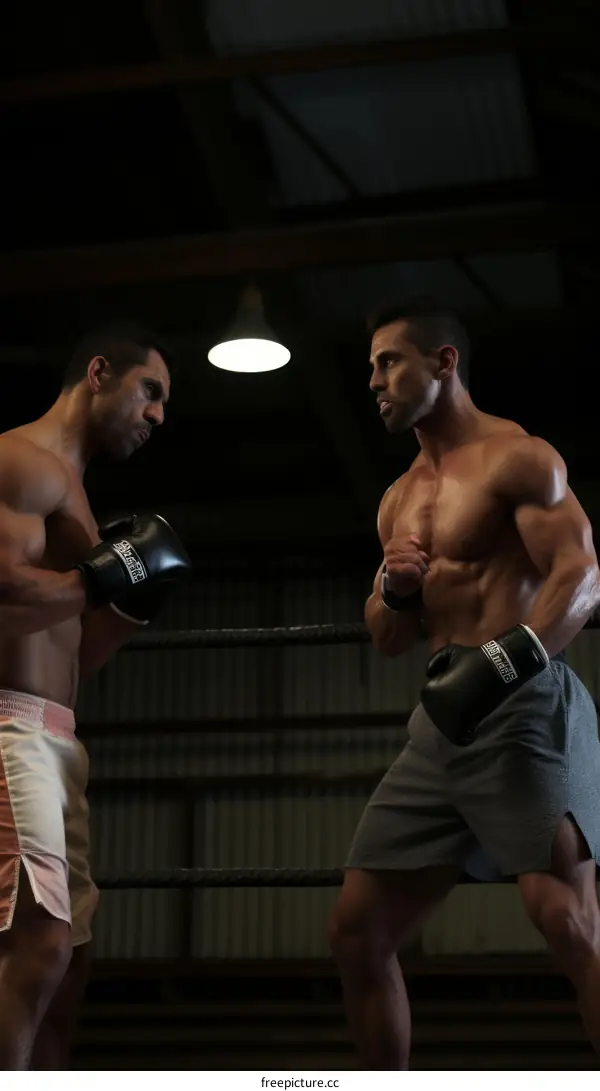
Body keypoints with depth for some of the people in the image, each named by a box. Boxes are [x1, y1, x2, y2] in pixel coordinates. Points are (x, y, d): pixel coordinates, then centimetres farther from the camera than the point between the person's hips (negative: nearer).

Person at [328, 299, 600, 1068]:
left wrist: (506, 658, -32)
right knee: (356, 930, 7)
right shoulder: (399, 500, 21)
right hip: (442, 723, 8)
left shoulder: (516, 458, -2)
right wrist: (393, 592, 2)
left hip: (523, 710, -8)